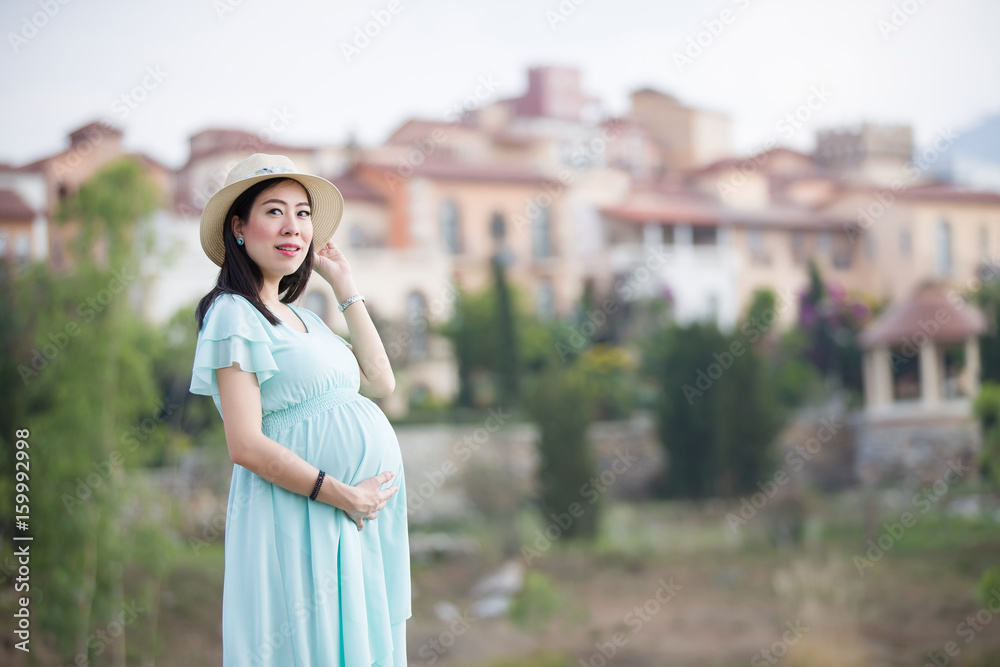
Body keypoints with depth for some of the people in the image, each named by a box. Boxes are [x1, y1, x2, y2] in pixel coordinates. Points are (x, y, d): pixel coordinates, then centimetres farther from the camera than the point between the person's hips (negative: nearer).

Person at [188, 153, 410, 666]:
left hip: (358, 520, 9)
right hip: (299, 514, -9)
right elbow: (246, 445, -16)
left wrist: (343, 285, 14)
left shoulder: (300, 317, 18)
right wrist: (341, 494, -18)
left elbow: (380, 381, 12)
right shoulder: (234, 315, -9)